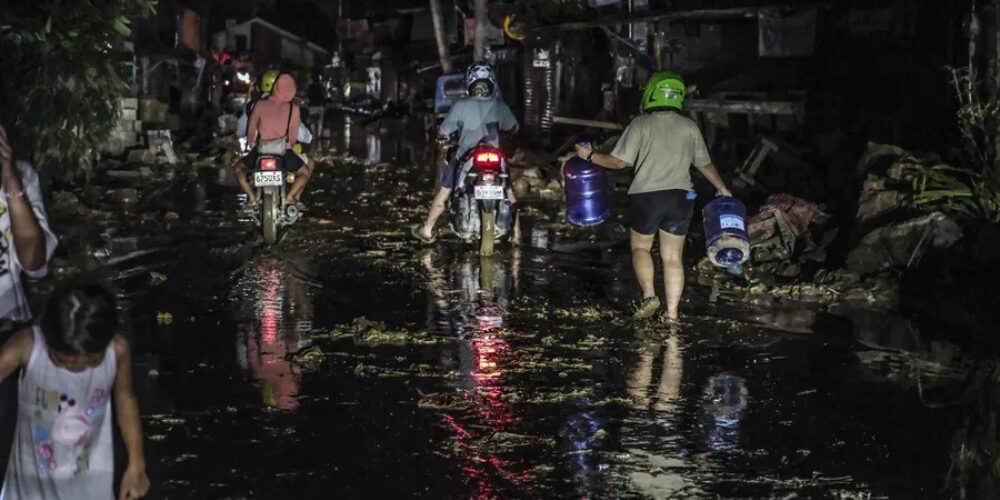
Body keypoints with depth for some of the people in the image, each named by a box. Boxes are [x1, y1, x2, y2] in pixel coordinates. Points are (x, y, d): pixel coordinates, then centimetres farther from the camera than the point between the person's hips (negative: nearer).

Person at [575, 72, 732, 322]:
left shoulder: (641, 125, -7)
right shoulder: (689, 127, 5)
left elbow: (619, 161, -9)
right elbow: (705, 164, 14)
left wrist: (590, 155, 6)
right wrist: (722, 188, 30)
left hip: (646, 197, -3)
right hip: (680, 198, 3)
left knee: (640, 247, 16)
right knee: (673, 257, 9)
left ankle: (649, 294, -6)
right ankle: (671, 313, 7)